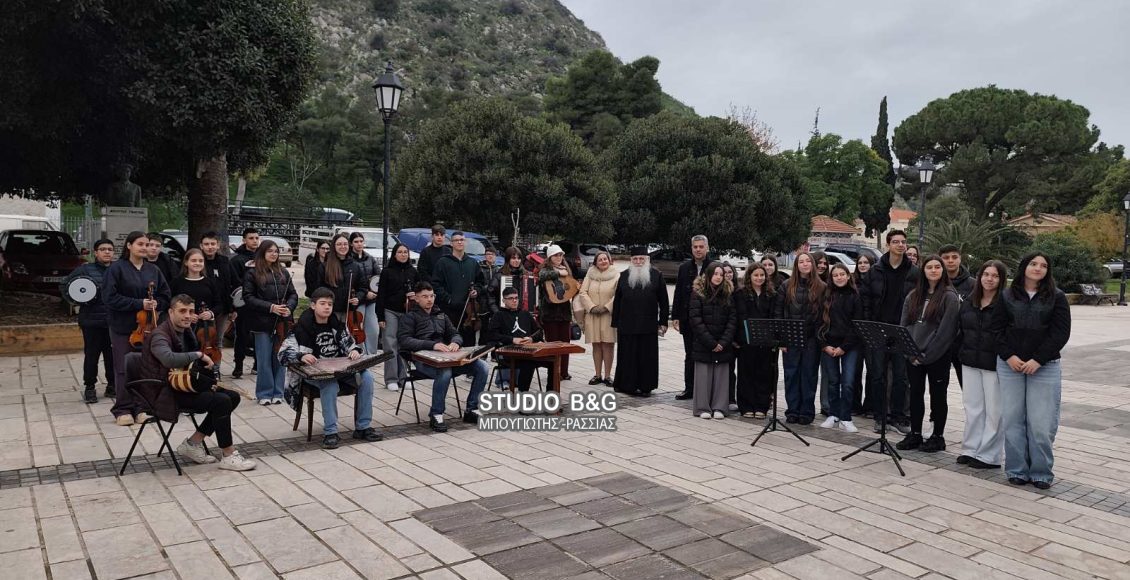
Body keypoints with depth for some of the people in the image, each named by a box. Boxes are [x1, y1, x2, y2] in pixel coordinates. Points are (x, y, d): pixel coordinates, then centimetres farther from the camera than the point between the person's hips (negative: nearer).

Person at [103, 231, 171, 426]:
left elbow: (165, 295, 14)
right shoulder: (117, 268, -5)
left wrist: (156, 305, -7)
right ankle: (123, 410, 12)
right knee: (124, 369, 2)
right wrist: (139, 304, -17)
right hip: (123, 327, -4)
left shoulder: (153, 270, 8)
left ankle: (140, 408, 15)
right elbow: (109, 297, -12)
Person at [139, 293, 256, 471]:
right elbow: (169, 359, -42)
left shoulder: (185, 331, 10)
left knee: (232, 397, 2)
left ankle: (193, 443, 6)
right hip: (166, 395, -10)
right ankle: (229, 456, -13)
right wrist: (199, 355, -28)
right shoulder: (159, 336, -18)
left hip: (182, 386, 10)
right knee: (221, 401, -24)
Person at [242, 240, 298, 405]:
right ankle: (265, 393, 14)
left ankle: (277, 393, 17)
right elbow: (248, 297, -7)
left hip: (282, 323, 3)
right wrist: (270, 307, -15)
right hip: (263, 323, -3)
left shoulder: (283, 272, 12)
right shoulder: (252, 273, 0)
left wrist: (289, 307, -8)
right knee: (264, 360, 2)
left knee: (280, 359, 7)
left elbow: (293, 294, 12)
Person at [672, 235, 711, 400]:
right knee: (689, 356, 12)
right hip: (688, 319, 4)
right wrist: (675, 316, 5)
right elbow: (678, 293, 8)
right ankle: (689, 389, 21)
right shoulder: (684, 268, 8)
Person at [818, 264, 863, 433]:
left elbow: (857, 325, -2)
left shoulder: (855, 297, 1)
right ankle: (833, 415, 17)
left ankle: (846, 419, 3)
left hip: (849, 346, -1)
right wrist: (825, 345, -6)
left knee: (848, 382, -6)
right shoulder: (826, 296, 6)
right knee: (833, 381, 6)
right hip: (828, 345, 2)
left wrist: (844, 347, -9)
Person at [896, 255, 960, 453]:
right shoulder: (913, 296, 9)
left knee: (937, 395, 6)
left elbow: (946, 330, -13)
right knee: (915, 394, 10)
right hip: (913, 356, 5)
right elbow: (905, 324, 7)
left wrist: (927, 355, -15)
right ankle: (915, 434, 20)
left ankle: (938, 437, 16)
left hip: (937, 357, -5)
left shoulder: (949, 297, -7)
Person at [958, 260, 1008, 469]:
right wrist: (960, 354, 12)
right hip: (970, 362, 6)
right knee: (972, 407, 12)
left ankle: (989, 455, 10)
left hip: (994, 364, -6)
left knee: (994, 410, 3)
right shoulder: (969, 302, 10)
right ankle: (971, 450, 22)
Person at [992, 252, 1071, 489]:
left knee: (1041, 423, -3)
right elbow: (997, 328, 5)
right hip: (1009, 365, 2)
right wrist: (1009, 356, -8)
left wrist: (1038, 360, -11)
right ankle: (1017, 470, 12)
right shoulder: (1007, 296, 8)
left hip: (1044, 367, -1)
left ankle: (1041, 473, 9)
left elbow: (1061, 332, -3)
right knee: (1012, 419, 3)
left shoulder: (1057, 297, 4)